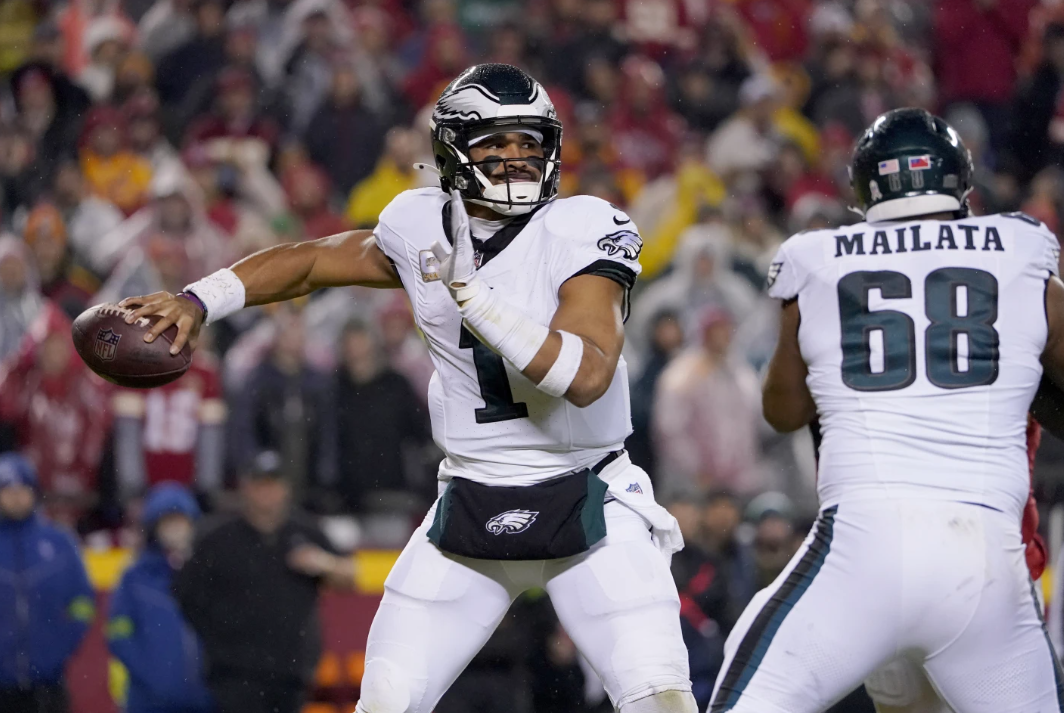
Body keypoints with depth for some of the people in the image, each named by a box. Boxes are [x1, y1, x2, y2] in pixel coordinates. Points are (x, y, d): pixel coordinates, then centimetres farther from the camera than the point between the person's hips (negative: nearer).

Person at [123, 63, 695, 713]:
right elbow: (315, 261, 17)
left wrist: (470, 290, -28)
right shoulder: (424, 229, 0)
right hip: (470, 508, 4)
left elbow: (587, 376, -26)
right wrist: (199, 301, 7)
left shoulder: (583, 233, -14)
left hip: (587, 507, -4)